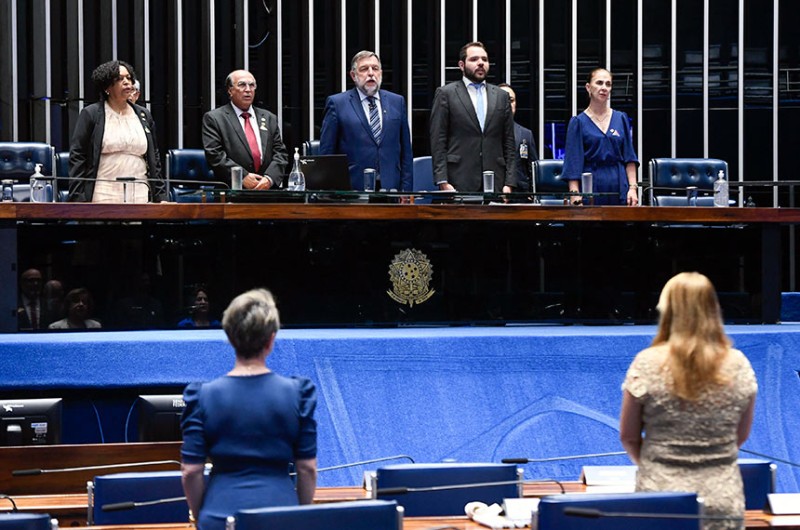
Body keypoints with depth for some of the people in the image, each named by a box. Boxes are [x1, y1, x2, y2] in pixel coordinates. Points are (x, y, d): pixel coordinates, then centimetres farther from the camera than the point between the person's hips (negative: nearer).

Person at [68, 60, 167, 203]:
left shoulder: (144, 115, 16)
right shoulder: (90, 114, 5)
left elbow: (154, 159, 18)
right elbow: (77, 157, 2)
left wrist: (161, 197, 10)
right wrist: (78, 200, -7)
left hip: (139, 196, 3)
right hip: (103, 196, -3)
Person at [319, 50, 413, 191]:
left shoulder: (397, 102, 13)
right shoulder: (337, 103, 3)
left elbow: (406, 152, 13)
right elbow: (326, 152, 2)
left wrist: (406, 189, 5)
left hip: (390, 187, 3)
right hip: (351, 189, -3)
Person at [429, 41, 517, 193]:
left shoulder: (501, 96, 16)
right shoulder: (445, 94, 5)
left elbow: (509, 144, 14)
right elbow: (438, 142, -1)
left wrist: (509, 183, 4)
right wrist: (443, 182, -10)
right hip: (459, 183, -3)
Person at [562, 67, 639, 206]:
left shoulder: (621, 119, 10)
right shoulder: (578, 122, 2)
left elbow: (629, 158, 10)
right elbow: (573, 164, -2)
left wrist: (633, 188, -1)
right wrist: (575, 195, -10)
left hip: (619, 189, 2)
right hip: (591, 187, -2)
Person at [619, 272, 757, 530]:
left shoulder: (646, 364, -7)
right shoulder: (738, 365, -2)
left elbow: (629, 437, 1)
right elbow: (741, 436, 8)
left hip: (660, 494, -1)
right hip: (723, 498, 2)